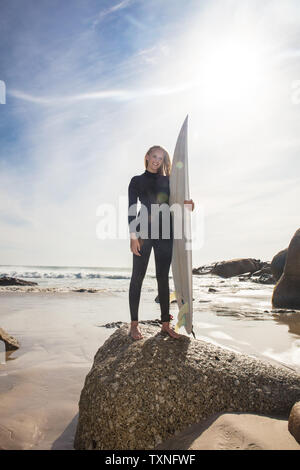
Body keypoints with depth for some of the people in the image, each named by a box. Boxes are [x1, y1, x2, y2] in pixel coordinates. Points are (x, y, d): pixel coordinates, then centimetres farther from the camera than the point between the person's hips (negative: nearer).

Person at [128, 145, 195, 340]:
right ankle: (134, 324, 6)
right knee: (138, 277, -2)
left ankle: (166, 323, 11)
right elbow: (131, 209, 1)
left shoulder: (167, 181, 18)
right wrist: (133, 236, -10)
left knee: (163, 278, 4)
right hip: (144, 231, -3)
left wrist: (185, 204, -8)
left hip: (165, 233, 3)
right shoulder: (137, 180, 9)